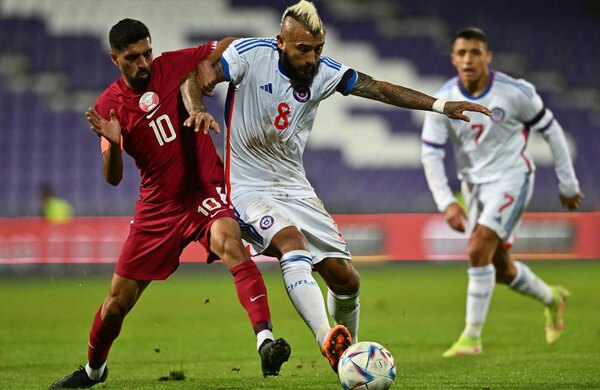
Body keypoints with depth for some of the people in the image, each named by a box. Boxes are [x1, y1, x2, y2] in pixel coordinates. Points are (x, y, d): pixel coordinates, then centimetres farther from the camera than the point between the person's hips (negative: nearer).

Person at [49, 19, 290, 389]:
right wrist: (112, 145, -25)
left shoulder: (172, 66, -5)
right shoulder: (109, 105, -1)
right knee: (119, 299, 7)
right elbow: (113, 178, -2)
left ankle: (266, 340, -49)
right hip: (158, 204, 3)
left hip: (206, 190, -3)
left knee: (230, 243, -35)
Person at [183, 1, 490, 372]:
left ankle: (350, 353, 30)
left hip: (296, 188, 5)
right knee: (293, 242, -34)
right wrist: (198, 110, -35)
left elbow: (380, 89, -6)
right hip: (248, 188, -5)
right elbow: (194, 79, -13)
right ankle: (328, 341, -46)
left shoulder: (325, 72, -3)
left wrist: (441, 105, -13)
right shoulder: (251, 54, -14)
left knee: (346, 279, 3)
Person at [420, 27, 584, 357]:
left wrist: (568, 185, 3)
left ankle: (471, 337, -14)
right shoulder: (443, 101, -10)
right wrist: (446, 203, -17)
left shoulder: (516, 93, -15)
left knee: (478, 250, -22)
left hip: (511, 178, -4)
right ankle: (552, 299, 43)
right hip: (473, 183, 5)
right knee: (500, 268, 13)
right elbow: (430, 154, -6)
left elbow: (551, 131, -3)